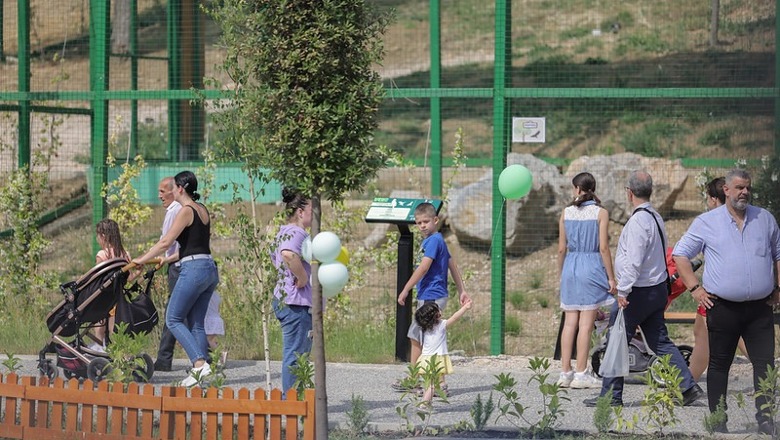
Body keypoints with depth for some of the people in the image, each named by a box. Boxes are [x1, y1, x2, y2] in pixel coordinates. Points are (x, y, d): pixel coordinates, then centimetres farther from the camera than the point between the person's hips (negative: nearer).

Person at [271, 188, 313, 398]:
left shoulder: (284, 232, 17)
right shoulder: (297, 233, -16)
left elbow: (276, 257, 33)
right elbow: (289, 254, -37)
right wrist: (302, 277, -24)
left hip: (283, 299, 11)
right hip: (297, 302, -11)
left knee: (295, 353, 16)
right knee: (295, 354, -7)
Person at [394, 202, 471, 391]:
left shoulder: (433, 240, -15)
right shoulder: (437, 240, 16)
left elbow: (424, 267, -21)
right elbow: (452, 264, 21)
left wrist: (405, 290, -18)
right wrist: (461, 291, 24)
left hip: (431, 297, -11)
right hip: (426, 297, 11)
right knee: (415, 337, 16)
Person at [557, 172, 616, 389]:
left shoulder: (566, 213, 4)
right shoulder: (600, 213, -5)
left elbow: (561, 249, 6)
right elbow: (603, 248, -8)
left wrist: (561, 274, 17)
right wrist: (611, 277, -3)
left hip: (570, 267, 3)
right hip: (592, 267, -3)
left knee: (569, 323, 7)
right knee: (586, 324, -2)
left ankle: (565, 372, 7)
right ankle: (581, 374, -2)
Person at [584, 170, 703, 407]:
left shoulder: (638, 221, -18)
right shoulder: (656, 217, 11)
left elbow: (634, 261, -25)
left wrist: (622, 290, -22)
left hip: (639, 291, -9)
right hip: (658, 288, 9)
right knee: (660, 341, 13)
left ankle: (611, 395, 3)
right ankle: (688, 386, 8)